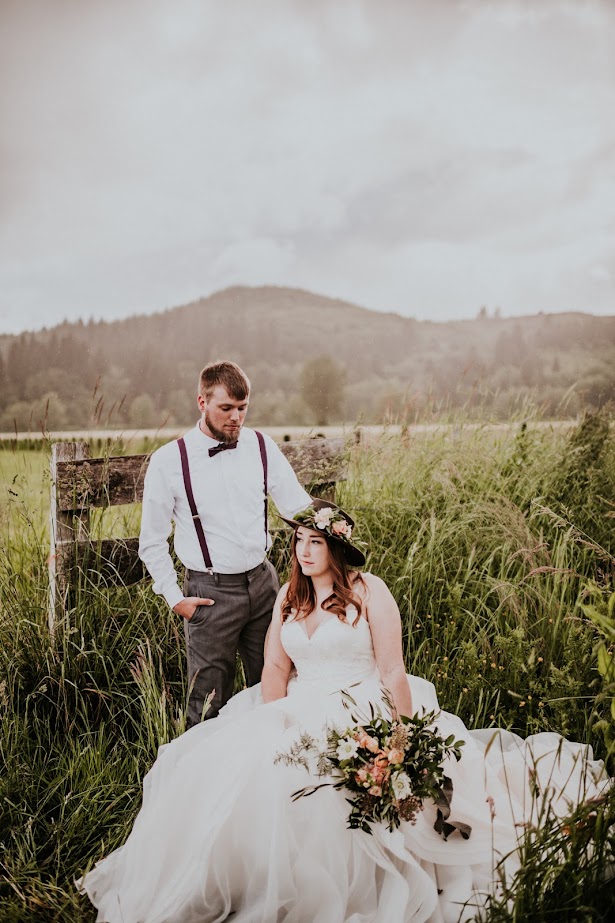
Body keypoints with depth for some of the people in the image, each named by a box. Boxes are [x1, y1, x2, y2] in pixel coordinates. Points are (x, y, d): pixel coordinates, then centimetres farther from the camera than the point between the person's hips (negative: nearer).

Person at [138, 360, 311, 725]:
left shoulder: (262, 446, 0)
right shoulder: (169, 461, -8)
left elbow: (300, 507, 5)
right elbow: (152, 541, 0)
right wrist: (174, 597, -3)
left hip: (263, 581, 4)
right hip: (210, 591, -3)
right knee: (209, 705, 4)